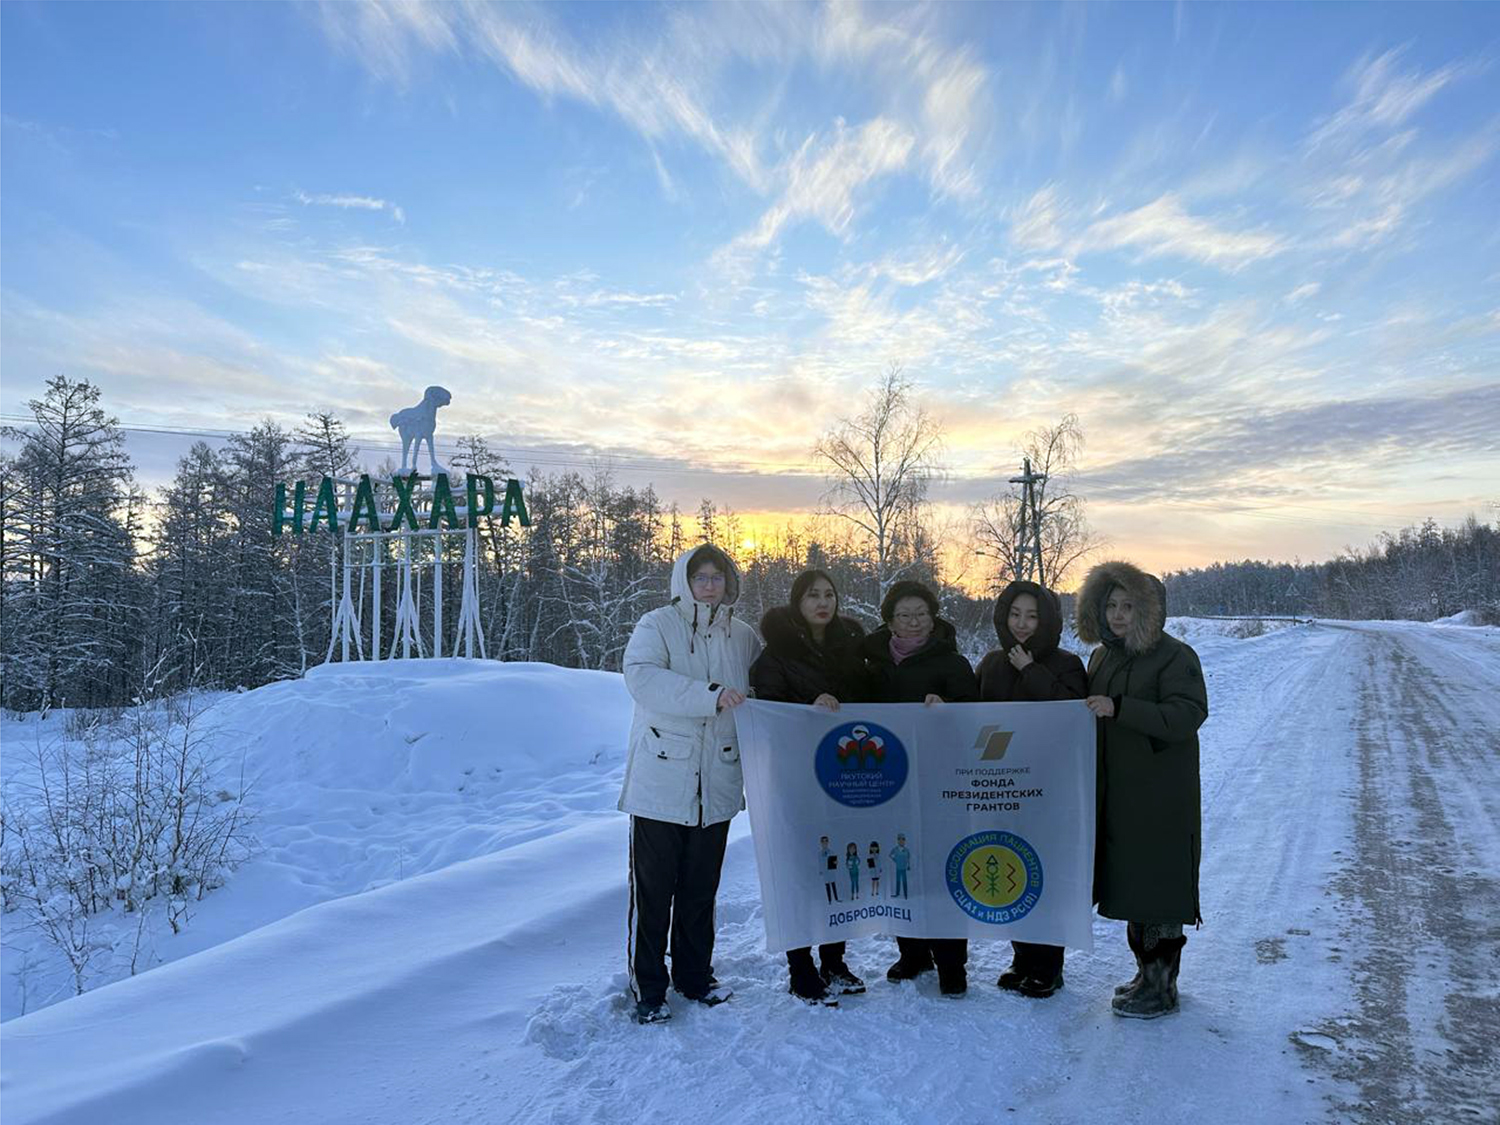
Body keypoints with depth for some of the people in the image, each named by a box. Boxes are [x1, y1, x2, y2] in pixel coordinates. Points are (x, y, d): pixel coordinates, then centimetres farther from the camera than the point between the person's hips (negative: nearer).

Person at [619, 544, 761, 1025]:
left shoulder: (745, 637, 9)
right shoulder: (656, 626, -4)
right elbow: (641, 677, -22)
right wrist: (710, 695, -30)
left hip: (716, 786, 4)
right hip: (660, 782, -4)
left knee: (702, 888, 15)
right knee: (652, 890, 2)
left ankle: (695, 976, 32)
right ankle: (647, 989, 17)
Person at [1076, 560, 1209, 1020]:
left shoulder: (1175, 656, -10)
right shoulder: (1102, 656, 13)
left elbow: (1188, 715, -23)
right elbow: (1089, 715, 26)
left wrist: (1119, 708, -28)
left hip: (1160, 798, -7)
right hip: (1114, 793, 7)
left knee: (1157, 889, -2)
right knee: (1131, 883, 14)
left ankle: (1161, 986, 9)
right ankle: (1148, 973, 27)